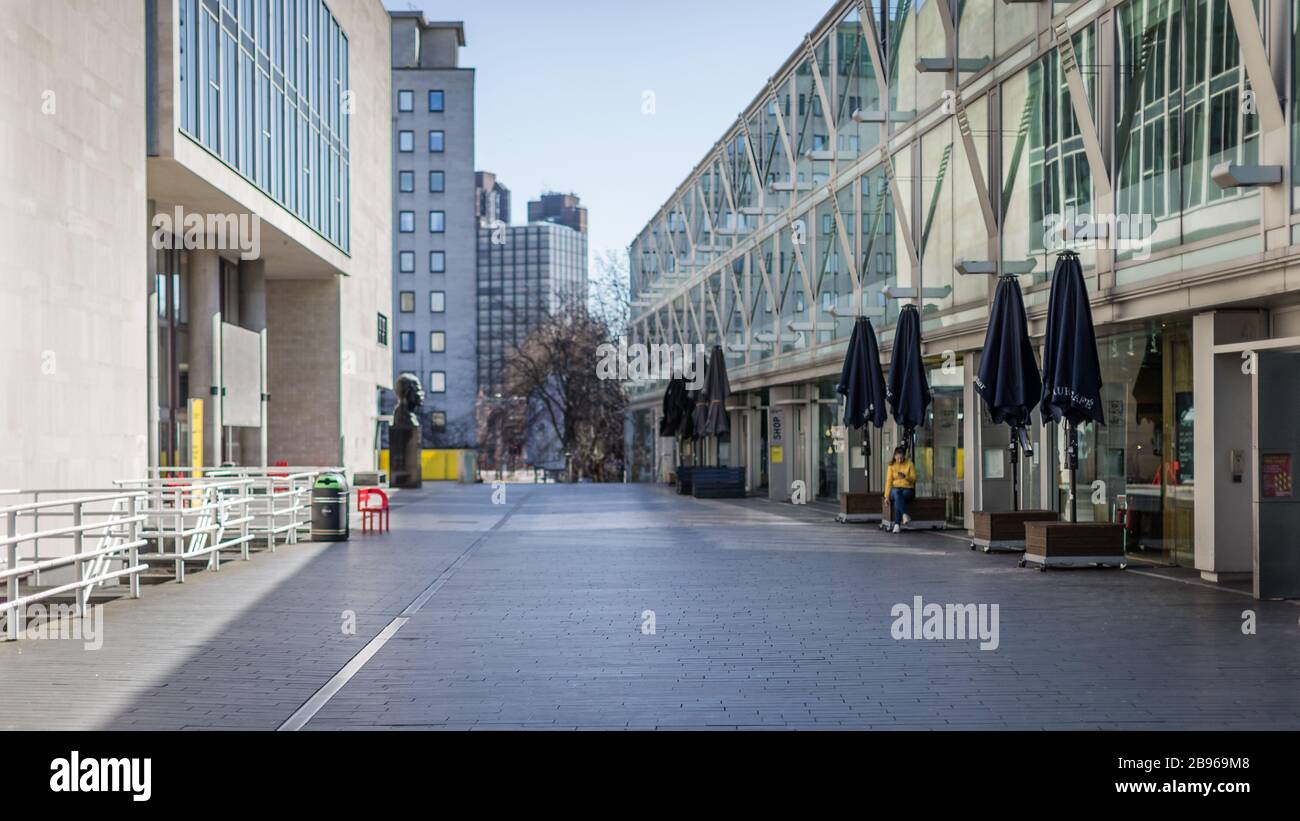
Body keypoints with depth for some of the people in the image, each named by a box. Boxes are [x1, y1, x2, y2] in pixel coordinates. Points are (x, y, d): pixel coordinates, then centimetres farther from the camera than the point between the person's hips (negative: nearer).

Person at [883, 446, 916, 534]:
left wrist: (905, 476, -24)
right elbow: (888, 481, 0)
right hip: (895, 489, 1)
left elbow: (913, 479, -3)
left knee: (897, 500, -35)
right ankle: (904, 515, -50)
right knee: (897, 494, -38)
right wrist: (887, 496, -9)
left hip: (908, 489, -1)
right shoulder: (891, 465, 5)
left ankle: (897, 524, -38)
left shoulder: (909, 464, 2)